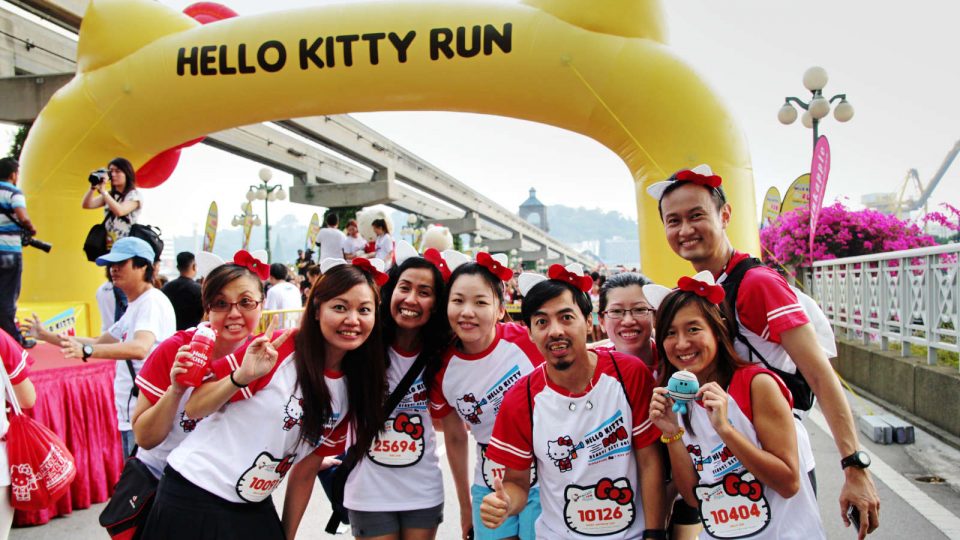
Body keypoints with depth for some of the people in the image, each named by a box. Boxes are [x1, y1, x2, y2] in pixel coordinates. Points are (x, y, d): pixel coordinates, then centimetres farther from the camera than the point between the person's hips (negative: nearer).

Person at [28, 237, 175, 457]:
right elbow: (99, 342, 27)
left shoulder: (153, 301, -13)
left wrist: (85, 351, -40)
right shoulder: (133, 307, 18)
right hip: (128, 415, 10)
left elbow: (140, 348, -31)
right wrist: (46, 335, 25)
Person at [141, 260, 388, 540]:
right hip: (192, 497, -5)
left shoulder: (353, 390, 1)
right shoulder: (277, 349, -17)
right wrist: (242, 377, -30)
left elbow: (306, 470, 7)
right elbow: (194, 409, -13)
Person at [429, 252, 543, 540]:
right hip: (490, 489, 2)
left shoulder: (529, 340, -19)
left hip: (545, 482, -2)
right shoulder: (442, 368, -8)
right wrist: (465, 505, 15)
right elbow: (455, 439, 6)